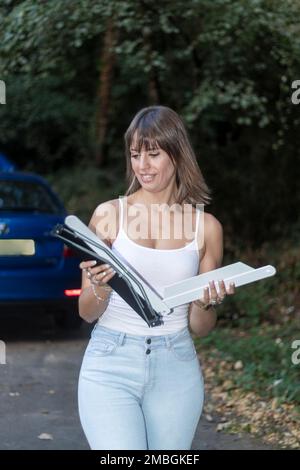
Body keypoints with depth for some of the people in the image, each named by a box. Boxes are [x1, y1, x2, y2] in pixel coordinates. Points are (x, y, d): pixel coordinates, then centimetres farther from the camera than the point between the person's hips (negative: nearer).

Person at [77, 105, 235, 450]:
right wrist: (99, 288, -18)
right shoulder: (108, 214, -1)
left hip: (176, 370, 2)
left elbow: (200, 329, 8)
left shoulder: (206, 226, 3)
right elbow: (86, 313, 2)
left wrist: (206, 304, -13)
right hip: (111, 365, -2)